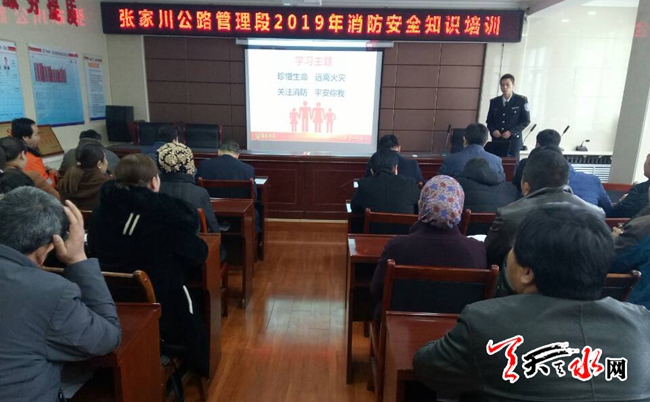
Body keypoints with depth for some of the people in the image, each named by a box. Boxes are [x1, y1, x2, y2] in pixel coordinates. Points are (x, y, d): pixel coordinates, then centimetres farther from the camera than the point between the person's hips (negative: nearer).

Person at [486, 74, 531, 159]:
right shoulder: (494, 101, 12)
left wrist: (511, 132, -13)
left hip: (513, 140, -3)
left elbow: (526, 121, -1)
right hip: (497, 141, 3)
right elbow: (489, 120, 14)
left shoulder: (522, 100, 1)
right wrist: (493, 130, -7)